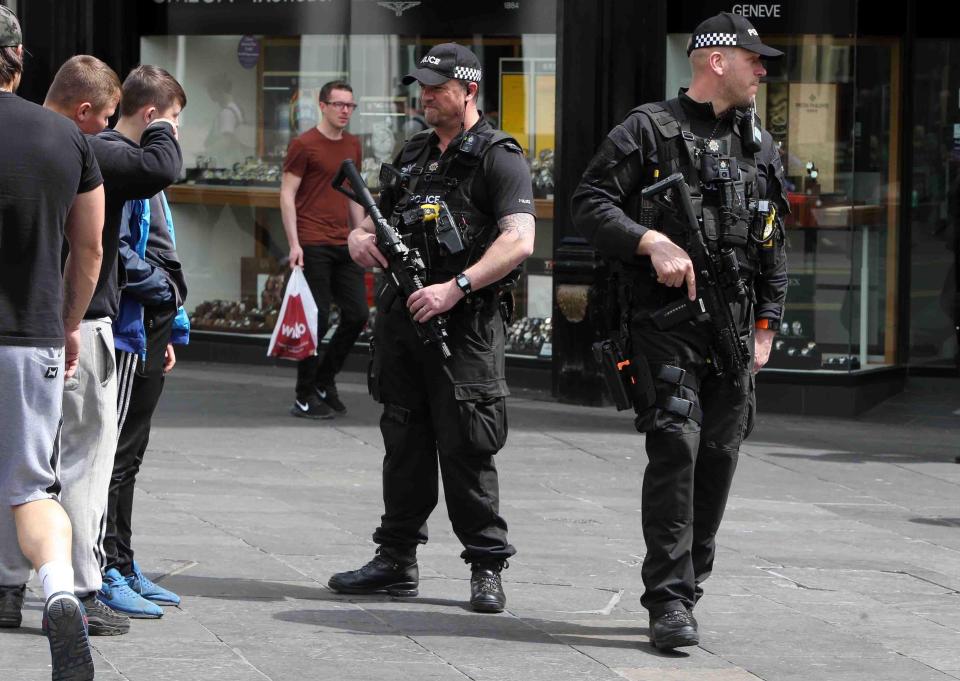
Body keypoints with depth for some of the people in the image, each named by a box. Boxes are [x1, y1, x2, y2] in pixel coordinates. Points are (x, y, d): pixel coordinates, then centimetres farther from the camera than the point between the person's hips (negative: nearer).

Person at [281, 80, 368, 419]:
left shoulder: (352, 146, 15)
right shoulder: (304, 145, -5)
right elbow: (287, 195, -7)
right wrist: (294, 244, -14)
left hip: (344, 245, 7)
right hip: (312, 247, -7)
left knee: (357, 314, 3)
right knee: (316, 320, -5)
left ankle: (324, 380, 20)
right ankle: (305, 398, 5)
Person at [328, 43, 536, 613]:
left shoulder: (498, 157, -6)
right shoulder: (413, 155, 17)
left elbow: (519, 240, -18)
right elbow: (378, 219, 25)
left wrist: (456, 287, -26)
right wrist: (361, 237, 0)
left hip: (465, 325, -7)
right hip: (402, 319, 7)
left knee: (466, 449, -6)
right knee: (404, 444, 10)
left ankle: (488, 568, 2)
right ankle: (397, 561, 17)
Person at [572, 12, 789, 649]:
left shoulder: (760, 147, 17)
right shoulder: (648, 130, -1)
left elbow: (774, 246, 21)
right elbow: (590, 202, -4)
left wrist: (767, 322, 14)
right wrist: (652, 241, -17)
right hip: (665, 318, -6)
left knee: (719, 455, 5)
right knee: (676, 444, -15)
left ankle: (688, 586, 17)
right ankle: (670, 601, -15)